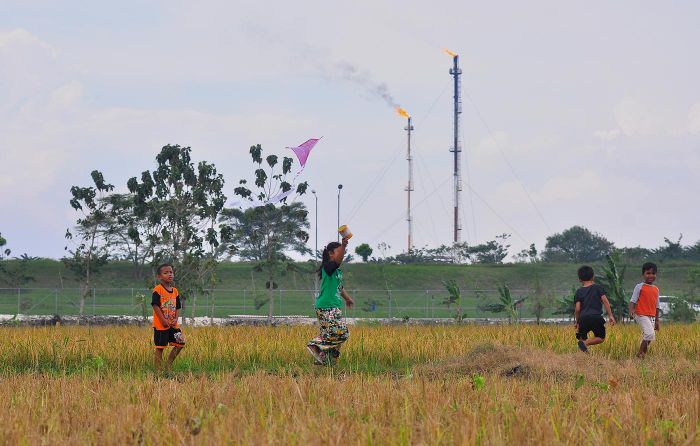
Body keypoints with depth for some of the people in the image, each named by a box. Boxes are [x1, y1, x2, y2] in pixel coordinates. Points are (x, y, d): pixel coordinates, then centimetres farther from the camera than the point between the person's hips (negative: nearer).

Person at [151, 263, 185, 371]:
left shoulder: (175, 291, 11)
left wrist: (175, 319, -4)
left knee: (180, 343, 4)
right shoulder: (158, 290, -10)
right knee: (160, 348, -2)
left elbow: (177, 307, 13)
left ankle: (168, 365, 15)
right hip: (160, 325, -7)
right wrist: (164, 320, -18)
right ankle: (159, 369, 3)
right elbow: (155, 306, -15)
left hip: (173, 324, 7)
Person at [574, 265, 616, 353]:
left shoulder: (579, 292, 8)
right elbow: (605, 301, -5)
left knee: (583, 338, 21)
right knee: (600, 338, 14)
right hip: (596, 318, -2)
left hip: (583, 318, 2)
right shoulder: (598, 287, 6)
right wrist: (610, 316, -4)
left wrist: (577, 322, 15)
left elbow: (577, 309, 2)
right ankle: (586, 343, -12)